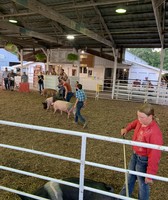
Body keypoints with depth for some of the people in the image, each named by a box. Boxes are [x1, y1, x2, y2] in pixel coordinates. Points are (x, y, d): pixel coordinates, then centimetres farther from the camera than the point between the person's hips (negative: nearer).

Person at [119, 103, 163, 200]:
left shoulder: (155, 133, -34)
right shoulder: (141, 122, -11)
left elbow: (154, 156, -29)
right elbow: (135, 123, 18)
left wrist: (150, 174, -24)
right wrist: (127, 129, 3)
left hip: (144, 160, -9)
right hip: (135, 155, 9)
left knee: (143, 184, 15)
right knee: (130, 178, 29)